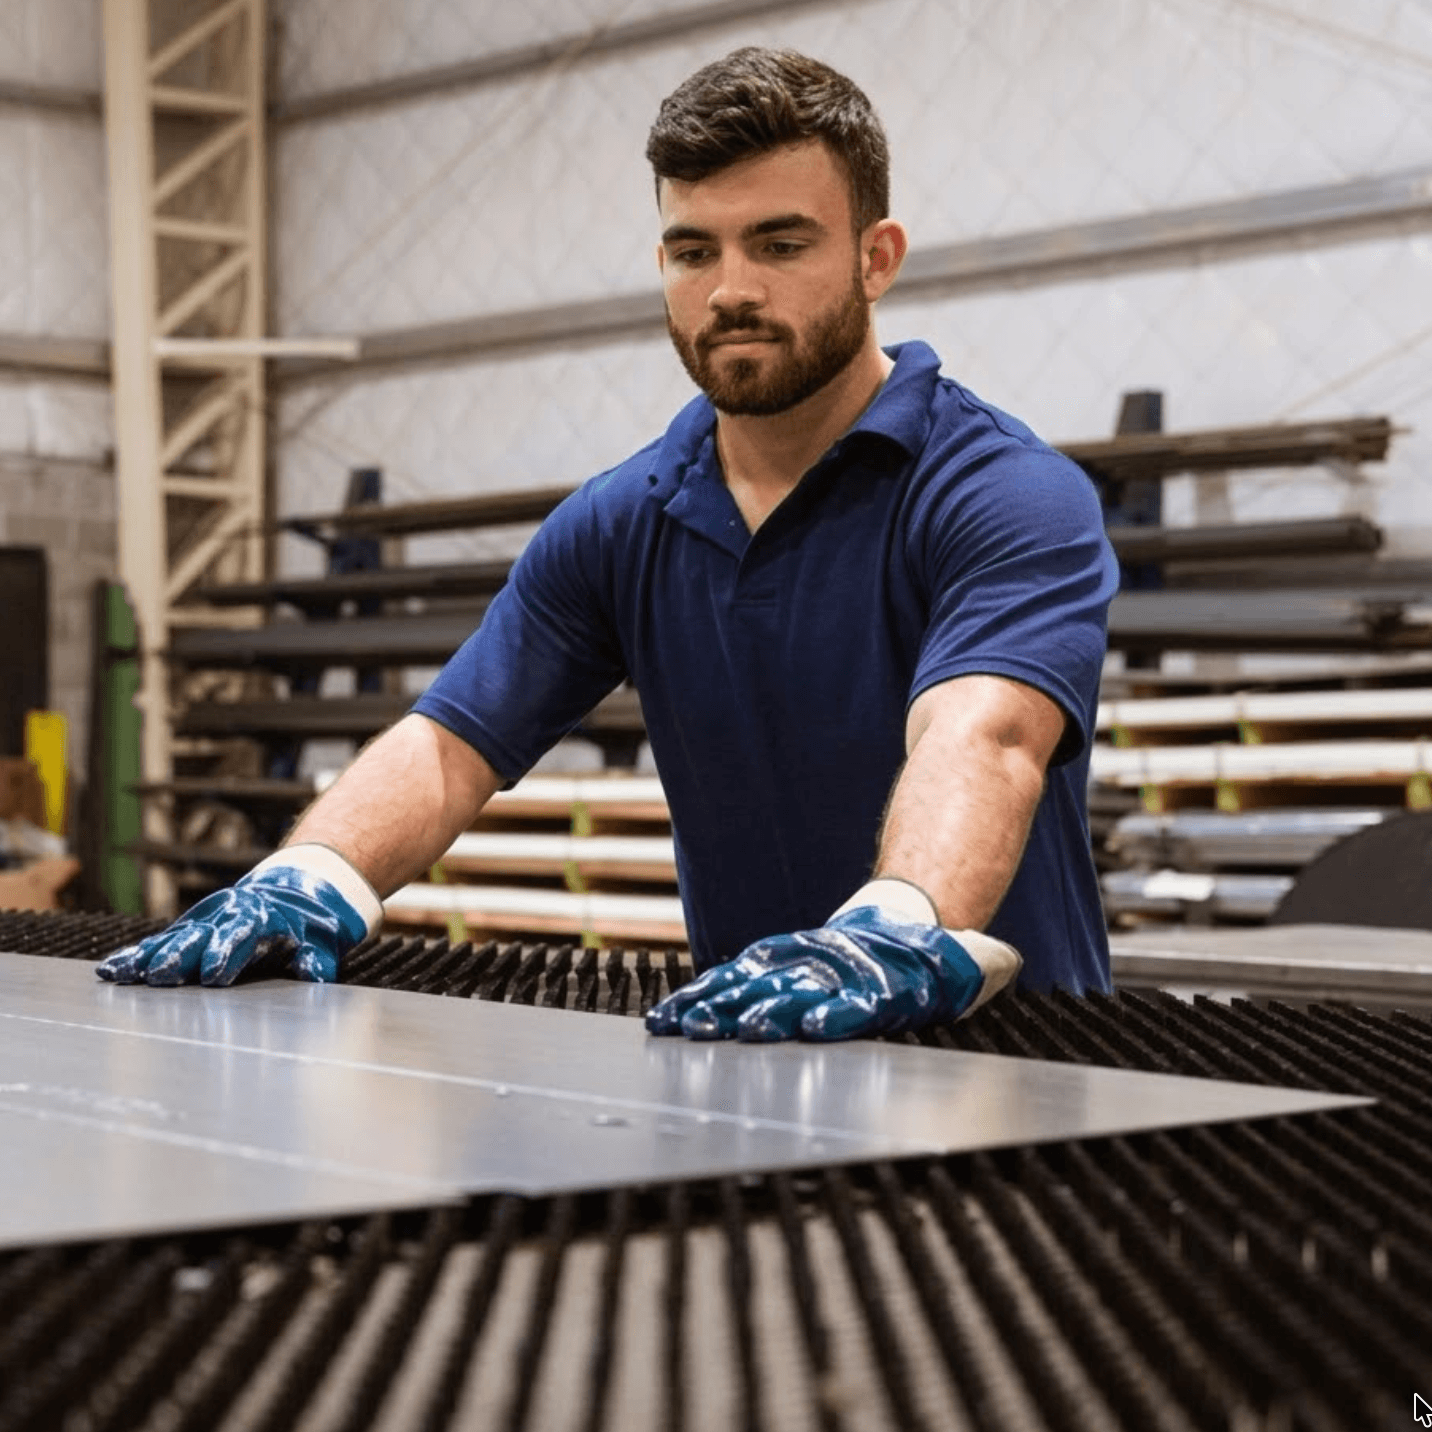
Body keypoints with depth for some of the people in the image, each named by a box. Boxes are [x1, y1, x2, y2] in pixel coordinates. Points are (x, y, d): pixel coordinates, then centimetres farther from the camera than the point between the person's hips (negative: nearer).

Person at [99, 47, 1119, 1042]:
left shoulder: (1012, 499, -12)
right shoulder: (616, 529, 7)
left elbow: (980, 740, -30)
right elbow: (449, 744, 2)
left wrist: (901, 934, -49)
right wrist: (307, 880, -18)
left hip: (1010, 1064, -2)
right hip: (750, 1047, 3)